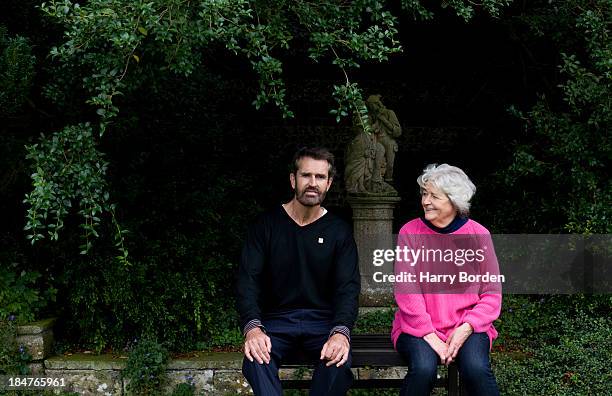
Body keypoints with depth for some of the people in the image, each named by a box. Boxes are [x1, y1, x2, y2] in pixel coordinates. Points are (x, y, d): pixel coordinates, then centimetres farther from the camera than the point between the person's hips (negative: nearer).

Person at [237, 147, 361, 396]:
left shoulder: (339, 231, 4)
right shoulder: (267, 225, 2)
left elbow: (348, 288, -5)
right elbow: (248, 280, -6)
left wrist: (341, 331, -27)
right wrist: (252, 327, -26)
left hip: (323, 320, 1)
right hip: (276, 319, -1)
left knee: (339, 363, -31)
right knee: (256, 360, -34)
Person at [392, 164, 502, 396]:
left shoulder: (478, 235, 1)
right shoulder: (410, 232, -1)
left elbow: (492, 294, 2)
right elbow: (406, 291, -6)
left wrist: (466, 328, -13)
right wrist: (430, 336, -15)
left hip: (466, 327, 1)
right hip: (418, 327, 0)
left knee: (476, 369, -29)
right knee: (423, 368, -30)